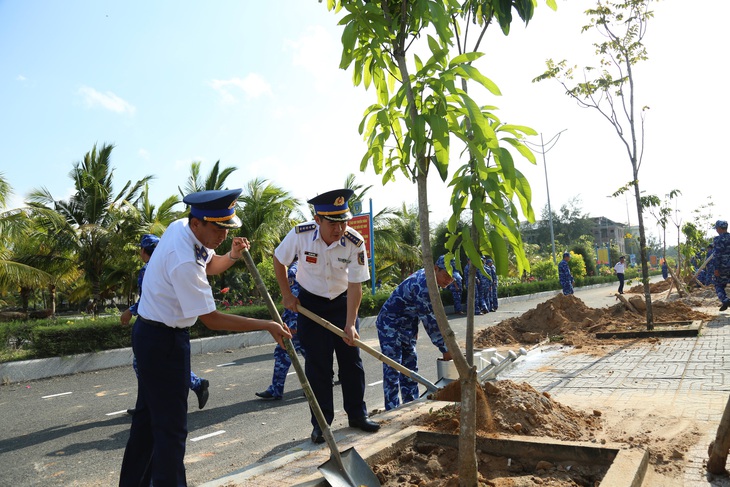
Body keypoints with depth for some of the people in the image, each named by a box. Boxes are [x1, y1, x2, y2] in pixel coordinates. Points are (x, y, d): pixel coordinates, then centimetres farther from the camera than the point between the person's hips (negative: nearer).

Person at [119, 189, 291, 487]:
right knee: (170, 425, 0)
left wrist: (232, 256, -6)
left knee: (148, 414, 21)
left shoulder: (180, 226, -3)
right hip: (164, 340, -10)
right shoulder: (183, 261, -30)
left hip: (149, 332, 10)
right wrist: (267, 325, -22)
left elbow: (210, 265, 15)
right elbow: (212, 320, -26)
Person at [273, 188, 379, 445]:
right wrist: (286, 294, -4)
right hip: (310, 303, -1)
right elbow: (278, 260, -5)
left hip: (343, 302, 1)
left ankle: (357, 414, 24)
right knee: (318, 364, 2)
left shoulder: (355, 242, -24)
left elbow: (355, 285, -19)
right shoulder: (300, 235, -25)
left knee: (351, 360, 7)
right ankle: (321, 423, 16)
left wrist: (350, 323, -23)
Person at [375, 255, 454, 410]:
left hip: (405, 326, 10)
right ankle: (392, 410, -1)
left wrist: (414, 329, 17)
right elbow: (430, 321, -26)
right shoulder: (423, 286, -29)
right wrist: (445, 349, -19)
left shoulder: (425, 275, 1)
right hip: (389, 324, -10)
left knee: (410, 365, 13)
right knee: (392, 368, -8)